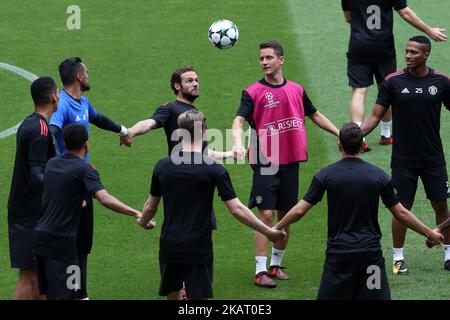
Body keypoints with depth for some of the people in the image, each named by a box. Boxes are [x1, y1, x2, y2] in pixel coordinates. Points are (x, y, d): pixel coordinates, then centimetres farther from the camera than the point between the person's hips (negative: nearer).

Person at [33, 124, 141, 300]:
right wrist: (136, 213, -28)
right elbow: (104, 199, -25)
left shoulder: (51, 164, 12)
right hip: (61, 242, -7)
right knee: (65, 295, -6)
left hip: (40, 235, 7)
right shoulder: (84, 169, -9)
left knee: (50, 294, 13)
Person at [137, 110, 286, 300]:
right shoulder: (214, 168, -9)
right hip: (199, 249, -3)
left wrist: (143, 222, 34)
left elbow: (150, 207, 11)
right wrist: (269, 232, -4)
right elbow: (236, 209, -12)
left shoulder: (163, 166, 0)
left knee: (172, 295, 21)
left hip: (169, 247, 3)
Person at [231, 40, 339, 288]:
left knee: (286, 215, 9)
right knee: (266, 214, -9)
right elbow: (239, 121, -16)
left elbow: (315, 116, 24)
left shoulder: (296, 90, 9)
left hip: (291, 162, 4)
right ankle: (261, 271, -6)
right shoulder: (253, 92, -5)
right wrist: (238, 144, -35)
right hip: (265, 163, -4)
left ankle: (276, 264, 24)